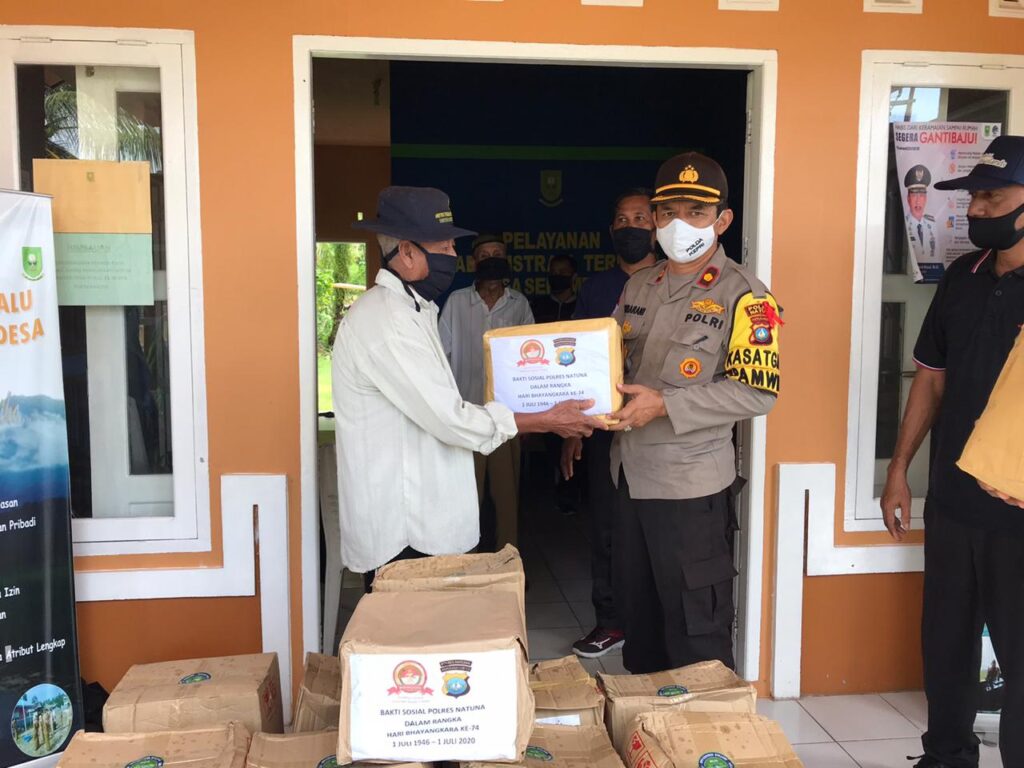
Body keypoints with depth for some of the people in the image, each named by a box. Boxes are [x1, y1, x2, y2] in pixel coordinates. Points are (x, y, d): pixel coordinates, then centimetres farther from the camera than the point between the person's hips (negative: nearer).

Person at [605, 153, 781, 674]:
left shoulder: (743, 296, -11)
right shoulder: (638, 287, 10)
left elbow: (757, 392, -18)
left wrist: (664, 405, -23)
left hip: (691, 486, -7)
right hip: (631, 475, 7)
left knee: (696, 632, 6)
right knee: (636, 612, 22)